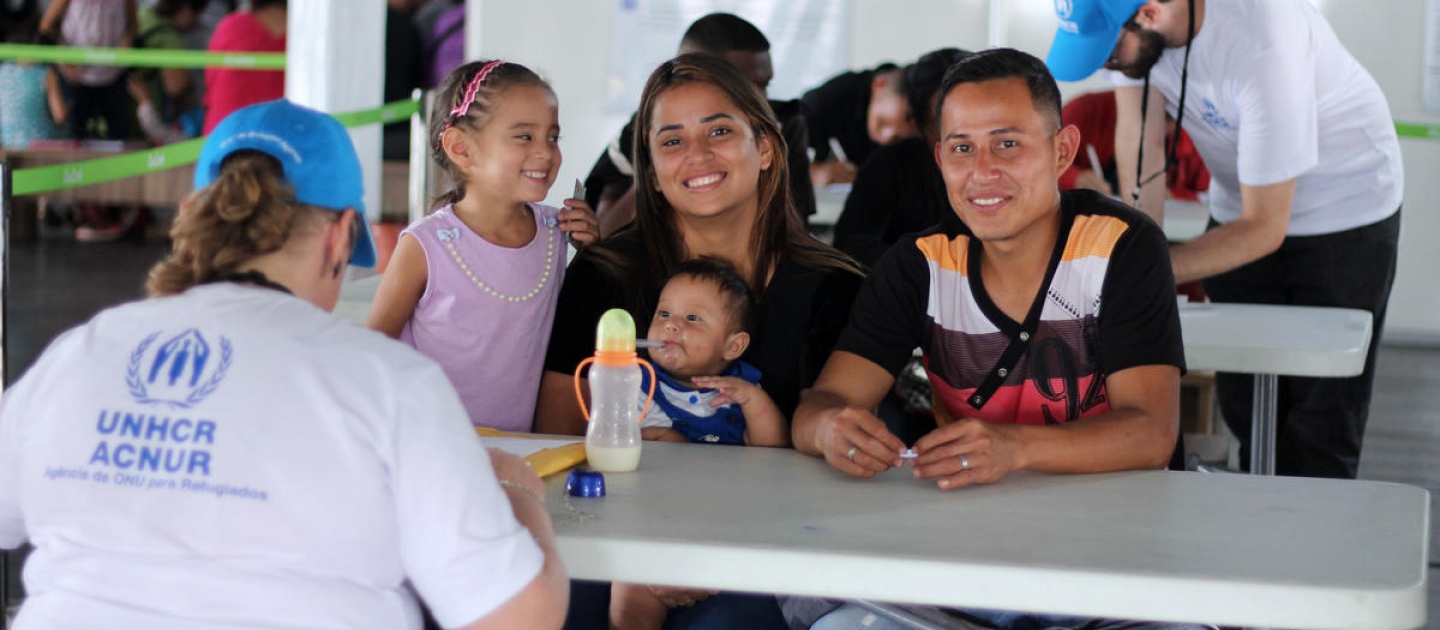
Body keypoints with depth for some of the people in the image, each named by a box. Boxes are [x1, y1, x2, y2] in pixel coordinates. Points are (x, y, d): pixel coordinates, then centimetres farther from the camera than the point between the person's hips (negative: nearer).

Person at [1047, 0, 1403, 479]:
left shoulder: (1262, 43, -36)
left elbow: (1263, 229, -29)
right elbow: (1139, 136, -11)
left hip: (1345, 209, -6)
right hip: (1240, 203, 6)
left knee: (1320, 421, -6)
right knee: (1244, 403, 9)